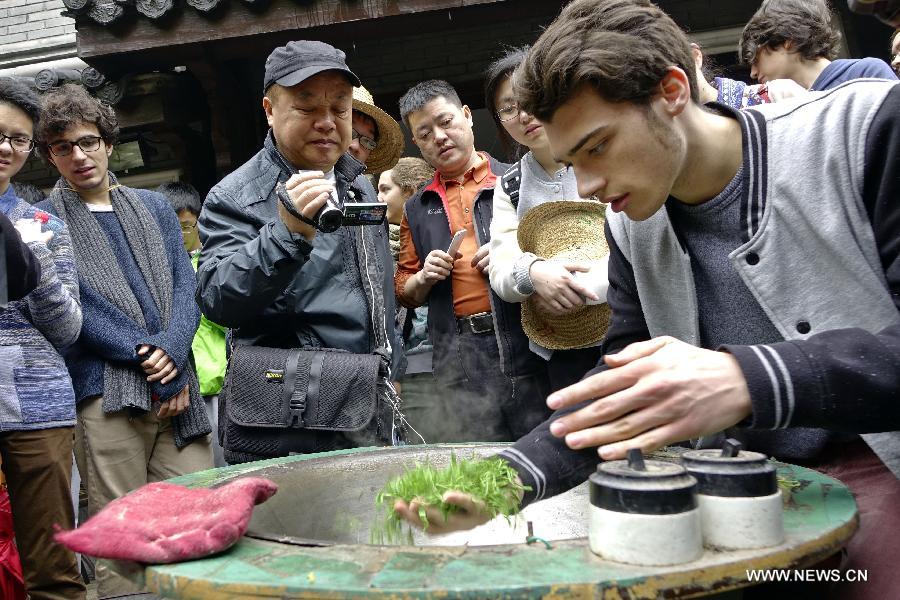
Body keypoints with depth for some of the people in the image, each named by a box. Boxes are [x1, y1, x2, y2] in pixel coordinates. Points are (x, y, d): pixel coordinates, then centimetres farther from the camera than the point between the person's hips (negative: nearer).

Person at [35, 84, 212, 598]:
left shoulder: (153, 206, 18)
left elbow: (187, 284, 10)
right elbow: (77, 310, -5)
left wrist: (172, 350, -10)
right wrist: (158, 370, -11)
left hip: (177, 385, 4)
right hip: (105, 393, -4)